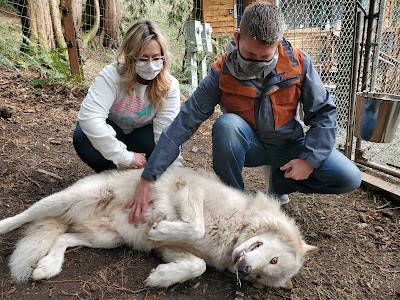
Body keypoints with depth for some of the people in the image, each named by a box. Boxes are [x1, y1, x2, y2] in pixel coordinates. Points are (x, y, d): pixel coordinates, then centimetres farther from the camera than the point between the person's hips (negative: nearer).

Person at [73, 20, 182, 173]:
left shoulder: (170, 86, -23)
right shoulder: (112, 75, -28)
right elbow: (89, 117, -38)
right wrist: (125, 157, -38)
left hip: (142, 136, 1)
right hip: (112, 132, 0)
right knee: (83, 137, -31)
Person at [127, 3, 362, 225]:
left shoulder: (298, 63, -16)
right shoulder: (222, 73, -20)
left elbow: (324, 113, -6)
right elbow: (184, 123, -25)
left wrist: (309, 159, -20)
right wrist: (148, 178, -30)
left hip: (289, 144, 2)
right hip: (249, 146, -2)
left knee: (349, 178, -16)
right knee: (227, 124, -35)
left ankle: (280, 181, 10)